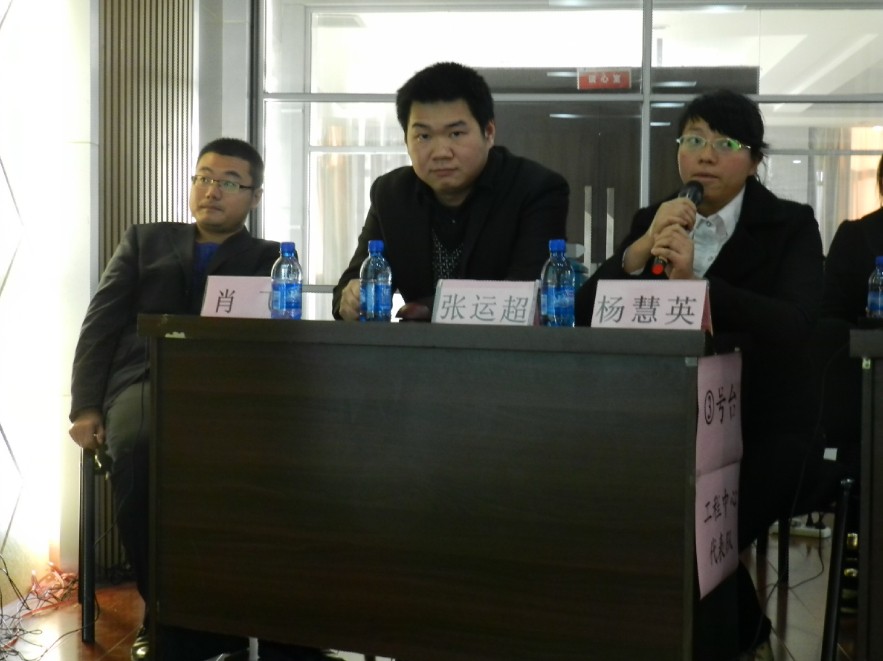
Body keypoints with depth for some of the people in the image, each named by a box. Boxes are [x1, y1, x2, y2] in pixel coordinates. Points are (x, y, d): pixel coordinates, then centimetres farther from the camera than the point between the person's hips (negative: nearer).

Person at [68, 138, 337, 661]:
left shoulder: (272, 259, 20)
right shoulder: (145, 241, 24)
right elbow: (101, 325, 15)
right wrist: (86, 407, 0)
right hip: (145, 381, 1)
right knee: (139, 448, -35)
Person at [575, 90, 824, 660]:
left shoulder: (790, 226, -1)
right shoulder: (651, 221, 8)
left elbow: (795, 324, -20)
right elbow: (587, 312, -3)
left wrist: (694, 283, -32)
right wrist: (643, 248, -19)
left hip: (766, 430, -3)